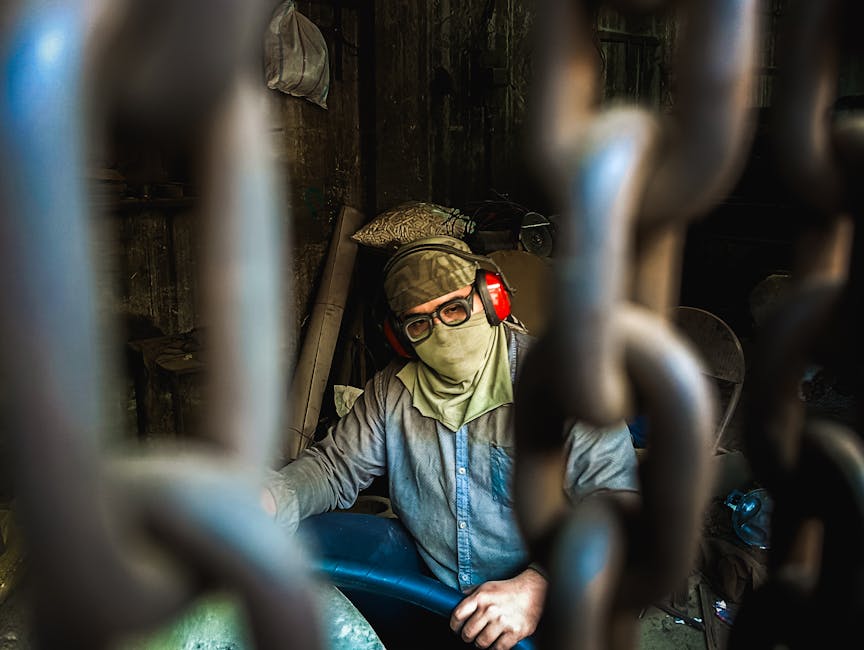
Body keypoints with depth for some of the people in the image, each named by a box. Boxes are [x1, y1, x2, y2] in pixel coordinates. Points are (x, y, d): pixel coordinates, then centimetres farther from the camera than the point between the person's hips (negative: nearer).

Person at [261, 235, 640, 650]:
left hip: (546, 612, -3)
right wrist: (266, 500, -14)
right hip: (424, 596, 4)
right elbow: (334, 466, 8)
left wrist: (538, 588, -31)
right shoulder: (391, 390, 4)